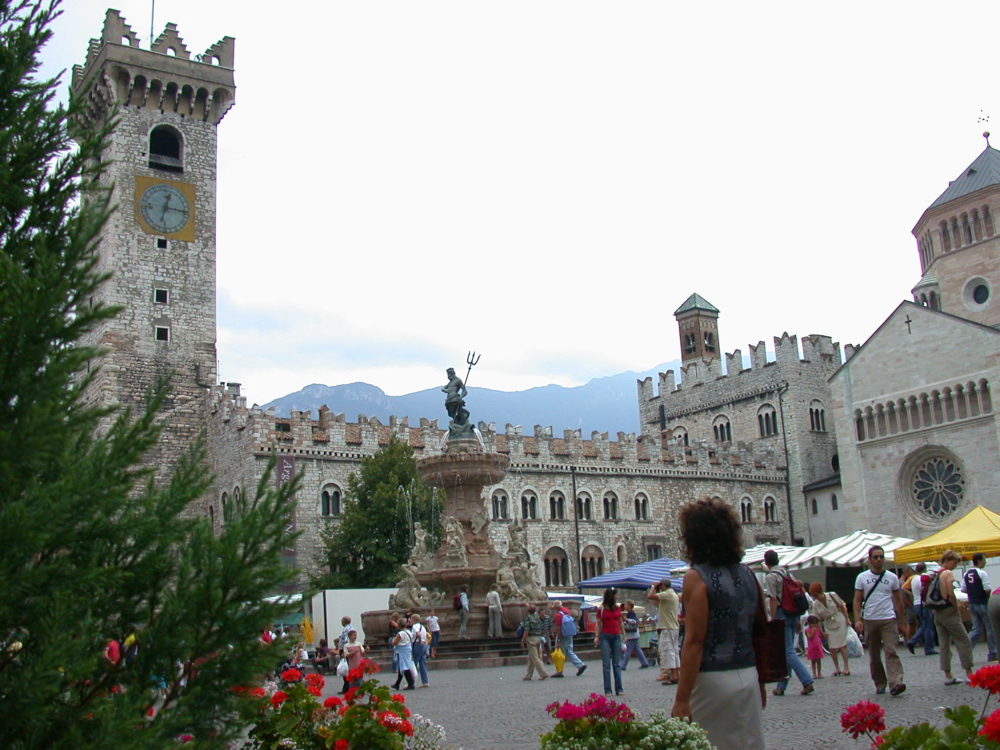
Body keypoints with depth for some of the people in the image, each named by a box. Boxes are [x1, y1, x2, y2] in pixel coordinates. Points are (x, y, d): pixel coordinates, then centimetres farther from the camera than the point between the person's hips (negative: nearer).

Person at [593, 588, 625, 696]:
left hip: (616, 636, 3)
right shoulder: (601, 609, -2)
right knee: (606, 664, -3)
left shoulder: (617, 608, 9)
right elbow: (598, 624, 0)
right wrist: (596, 636, -10)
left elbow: (620, 622, 15)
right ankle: (607, 690, -2)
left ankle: (619, 689, 6)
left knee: (617, 664, 4)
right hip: (605, 636, -3)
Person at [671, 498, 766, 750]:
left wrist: (681, 700, -16)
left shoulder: (697, 578, -12)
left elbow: (694, 641, -17)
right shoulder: (747, 575, 7)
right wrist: (760, 684, 22)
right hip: (748, 678, 6)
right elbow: (761, 632, 13)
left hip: (711, 681, -6)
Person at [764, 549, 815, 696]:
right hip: (793, 614, 8)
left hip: (782, 614, -8)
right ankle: (781, 687, 15)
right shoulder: (787, 573, 14)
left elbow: (773, 600, -15)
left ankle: (807, 682, -14)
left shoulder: (770, 577, -9)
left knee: (789, 652, -6)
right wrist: (798, 620, 18)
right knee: (785, 652, 11)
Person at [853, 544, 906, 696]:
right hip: (869, 620, 1)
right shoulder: (862, 577, 5)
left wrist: (901, 622, 9)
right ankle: (880, 684, 16)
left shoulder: (892, 577, 7)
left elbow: (898, 600, 12)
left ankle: (895, 683, -22)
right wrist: (857, 620, -9)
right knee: (874, 655, 7)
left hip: (889, 620, -1)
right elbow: (857, 601, 3)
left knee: (891, 652, -14)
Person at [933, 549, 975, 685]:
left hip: (937, 613, 8)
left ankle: (948, 676, 9)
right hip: (949, 612, -8)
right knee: (964, 642, 1)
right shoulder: (949, 573, -11)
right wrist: (956, 607, -10)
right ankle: (969, 674, 1)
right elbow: (950, 594, -21)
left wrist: (934, 609, 13)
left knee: (944, 645, 8)